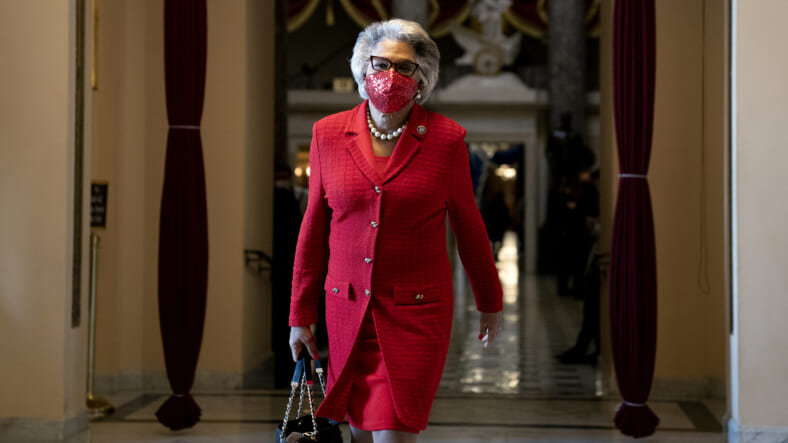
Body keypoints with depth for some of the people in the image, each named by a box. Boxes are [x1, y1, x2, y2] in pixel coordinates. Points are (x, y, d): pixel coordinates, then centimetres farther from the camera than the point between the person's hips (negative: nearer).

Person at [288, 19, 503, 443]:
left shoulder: (446, 139, -5)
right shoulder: (328, 134, 1)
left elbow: (468, 226, 6)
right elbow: (314, 230, 7)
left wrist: (490, 303, 14)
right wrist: (301, 314, 9)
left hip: (417, 313, -3)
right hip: (347, 308, 3)